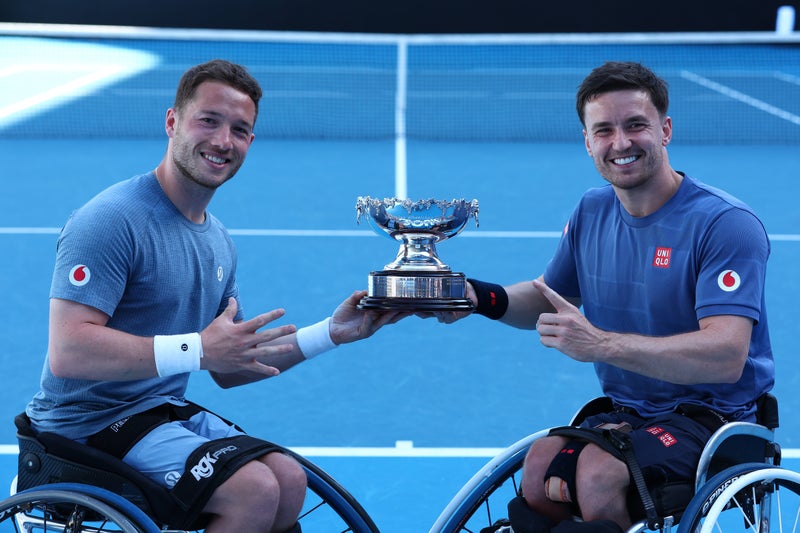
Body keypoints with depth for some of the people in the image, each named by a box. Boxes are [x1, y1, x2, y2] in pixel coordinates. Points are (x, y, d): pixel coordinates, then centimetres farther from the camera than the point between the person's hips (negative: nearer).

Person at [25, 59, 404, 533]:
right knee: (255, 489, -22)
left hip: (162, 410, 8)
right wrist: (198, 348, -28)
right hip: (88, 422, -8)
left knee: (289, 481, -10)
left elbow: (231, 368, 16)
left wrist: (331, 333, 8)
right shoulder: (113, 220, -18)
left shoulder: (218, 241, 11)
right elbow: (67, 353, -27)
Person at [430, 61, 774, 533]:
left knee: (598, 473, -31)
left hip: (714, 416, -5)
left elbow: (726, 357, -29)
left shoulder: (726, 224, -17)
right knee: (540, 466, -23)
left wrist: (602, 344, -38)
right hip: (626, 413, 5)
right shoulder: (592, 212, 5)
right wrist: (479, 297, -2)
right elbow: (550, 301, 20)